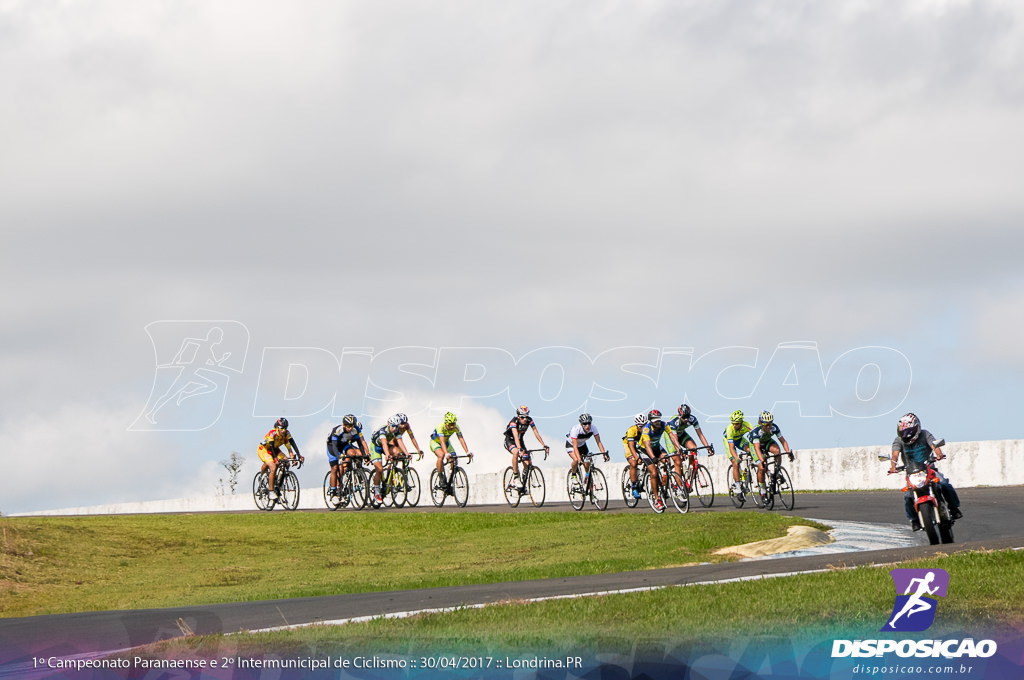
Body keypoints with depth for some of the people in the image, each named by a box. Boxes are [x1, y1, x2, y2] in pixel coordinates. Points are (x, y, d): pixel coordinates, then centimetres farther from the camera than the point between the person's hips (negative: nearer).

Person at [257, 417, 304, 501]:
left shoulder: (286, 434, -15)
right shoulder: (272, 433, -32)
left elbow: (293, 444, -21)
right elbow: (271, 446, -39)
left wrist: (299, 455, -33)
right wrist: (275, 458, -52)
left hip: (275, 449, 6)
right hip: (263, 449, -6)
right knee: (273, 467, -27)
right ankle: (271, 491, -20)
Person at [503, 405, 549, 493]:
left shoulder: (529, 420, -17)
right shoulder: (514, 421, -30)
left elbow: (536, 433, -18)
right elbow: (516, 436, -42)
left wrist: (544, 445, -27)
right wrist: (520, 449, -56)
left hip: (520, 440, 5)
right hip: (509, 440, -5)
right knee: (516, 452, -38)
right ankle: (515, 478, -29)